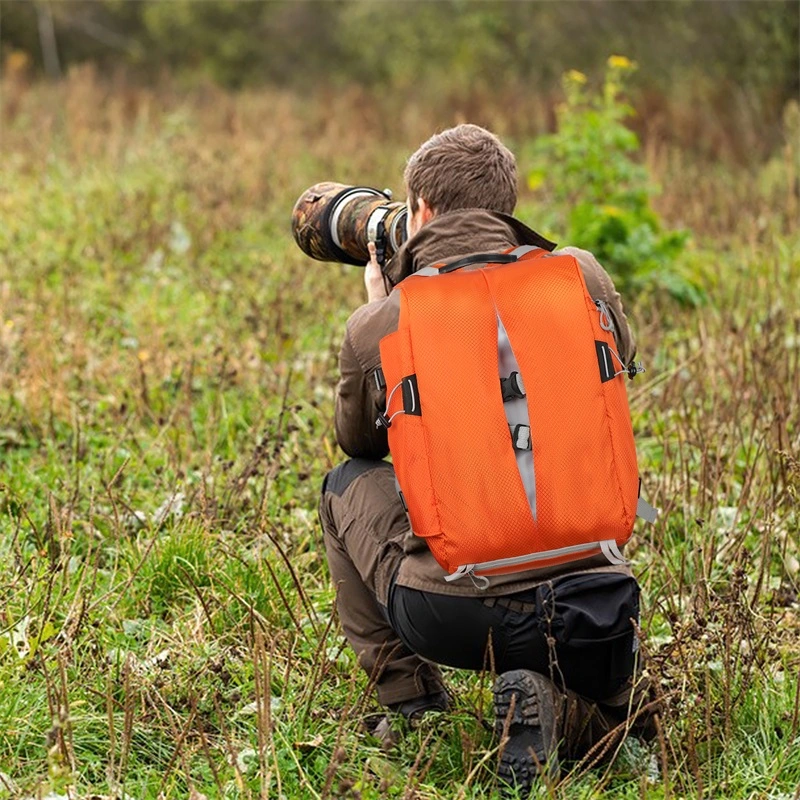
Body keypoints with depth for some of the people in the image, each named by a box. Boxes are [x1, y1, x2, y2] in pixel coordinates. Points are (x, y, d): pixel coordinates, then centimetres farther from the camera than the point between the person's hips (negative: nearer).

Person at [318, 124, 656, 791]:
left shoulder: (375, 325, -1)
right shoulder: (578, 277, 1)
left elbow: (360, 443, 20)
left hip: (447, 615, -1)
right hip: (583, 596, 1)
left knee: (348, 485, 29)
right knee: (606, 713, 35)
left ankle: (409, 702, 21)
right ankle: (556, 710, -3)